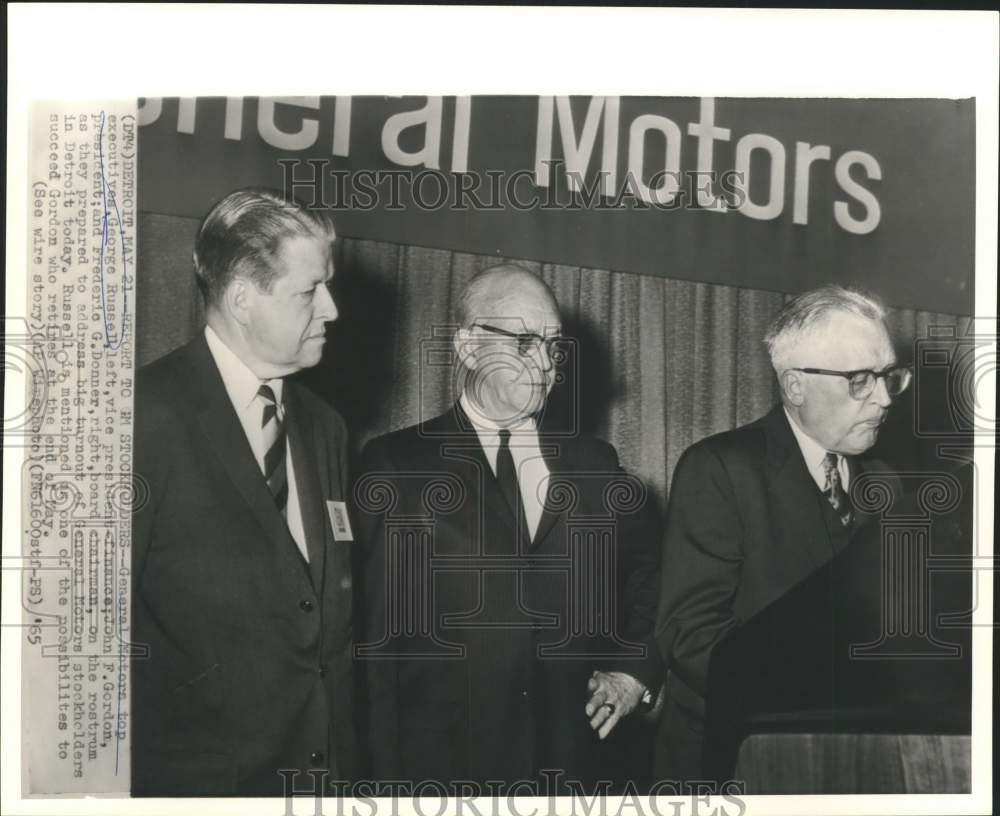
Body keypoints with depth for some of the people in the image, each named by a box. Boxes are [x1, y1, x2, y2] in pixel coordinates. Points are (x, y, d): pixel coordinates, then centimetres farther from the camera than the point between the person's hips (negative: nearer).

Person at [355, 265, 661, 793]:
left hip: (580, 767, 3)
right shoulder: (395, 466, -4)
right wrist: (387, 776, -9)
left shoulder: (595, 464, 8)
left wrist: (636, 668, 3)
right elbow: (376, 635, -6)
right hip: (445, 768, -3)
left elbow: (648, 579, 19)